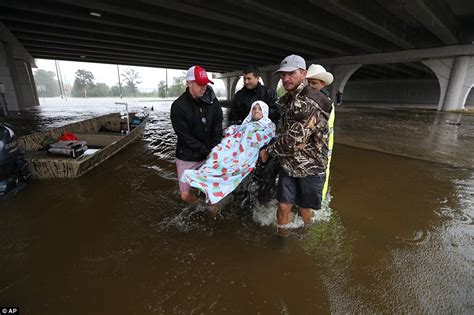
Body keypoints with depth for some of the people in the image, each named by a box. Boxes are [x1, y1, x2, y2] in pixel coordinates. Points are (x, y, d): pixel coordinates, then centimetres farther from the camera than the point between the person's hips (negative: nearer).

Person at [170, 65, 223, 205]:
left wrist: (215, 148, -12)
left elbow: (218, 124, 1)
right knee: (186, 195, 0)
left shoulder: (212, 100, -3)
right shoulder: (178, 106, -14)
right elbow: (185, 136, -15)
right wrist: (207, 151, -16)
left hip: (210, 153, 3)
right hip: (188, 157, -2)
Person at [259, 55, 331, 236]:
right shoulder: (288, 100, 5)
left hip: (310, 167, -5)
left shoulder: (311, 103, -23)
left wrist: (269, 150, -13)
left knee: (304, 208, 15)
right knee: (284, 206, 8)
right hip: (288, 165, 5)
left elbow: (294, 139, -26)